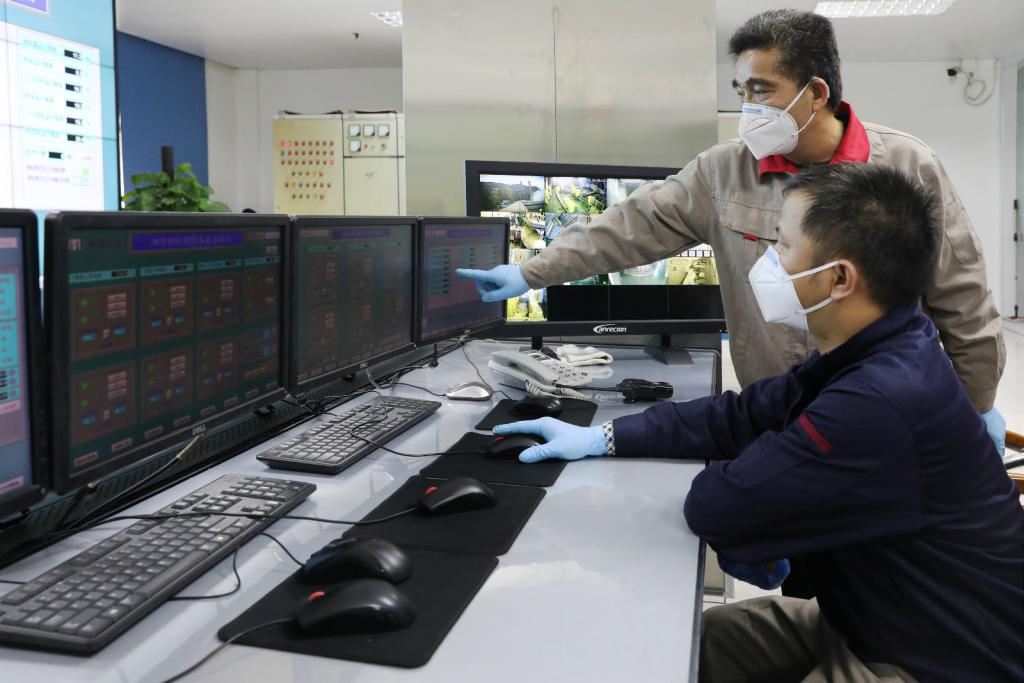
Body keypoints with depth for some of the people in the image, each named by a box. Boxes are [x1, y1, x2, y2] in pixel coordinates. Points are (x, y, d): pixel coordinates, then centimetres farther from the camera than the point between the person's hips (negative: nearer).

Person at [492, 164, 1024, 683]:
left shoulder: (884, 400, -35)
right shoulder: (870, 354, -1)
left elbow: (716, 505, -28)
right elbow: (741, 415, 4)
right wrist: (600, 438, -1)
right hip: (878, 620, 8)